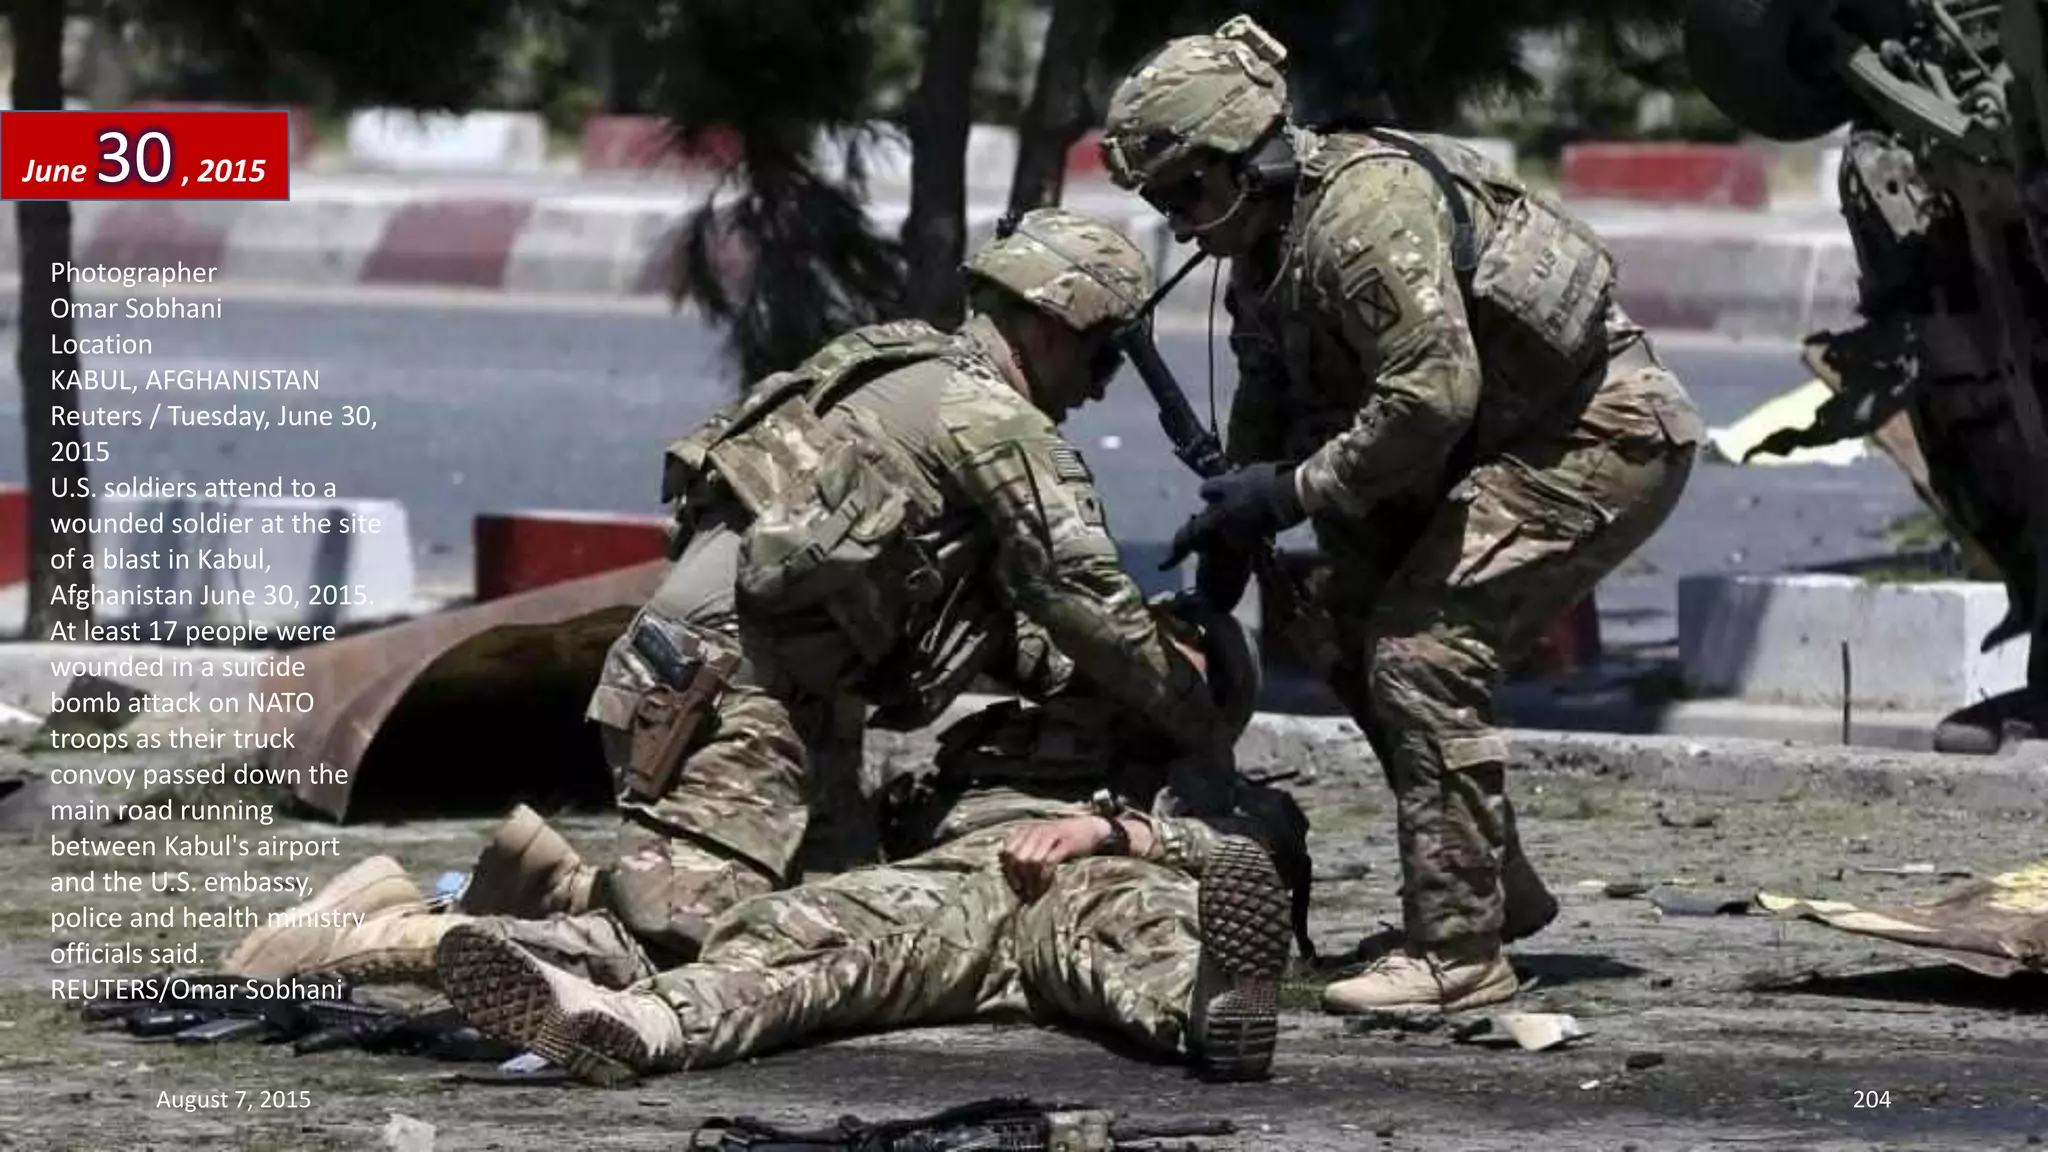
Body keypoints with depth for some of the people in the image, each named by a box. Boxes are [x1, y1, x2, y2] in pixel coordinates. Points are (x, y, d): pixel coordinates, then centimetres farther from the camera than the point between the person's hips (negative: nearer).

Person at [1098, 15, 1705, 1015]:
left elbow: (1434, 390, -31)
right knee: (1360, 639, 12)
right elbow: (1270, 401, 18)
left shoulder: (1365, 207, -25)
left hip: (1604, 438, -10)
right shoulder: (1269, 246, 7)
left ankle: (1459, 950, -13)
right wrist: (1231, 533, 5)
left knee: (1422, 656, -17)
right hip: (1509, 442, 11)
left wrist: (1293, 493, -23)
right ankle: (1494, 888, 24)